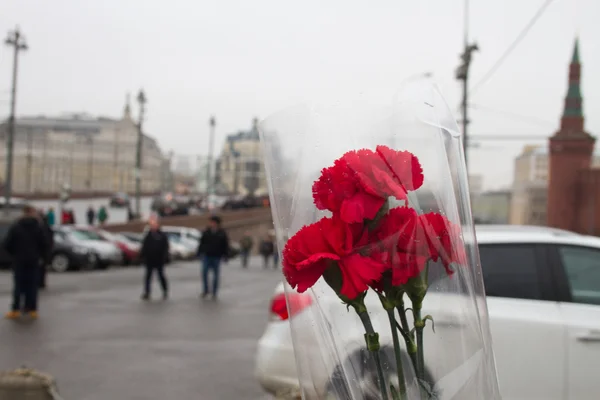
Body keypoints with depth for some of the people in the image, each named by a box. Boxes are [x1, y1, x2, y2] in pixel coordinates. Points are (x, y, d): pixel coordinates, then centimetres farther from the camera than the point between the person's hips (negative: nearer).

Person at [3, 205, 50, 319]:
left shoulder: (15, 227, -2)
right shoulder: (38, 227, -2)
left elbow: (7, 244, -4)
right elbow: (44, 245, -5)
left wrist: (14, 254, 12)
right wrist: (41, 255, 11)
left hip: (19, 261, 0)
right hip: (33, 261, 0)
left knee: (19, 285, 4)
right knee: (32, 285, 5)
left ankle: (15, 310, 1)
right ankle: (32, 309, 4)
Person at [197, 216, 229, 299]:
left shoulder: (222, 233, -4)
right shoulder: (206, 232, 1)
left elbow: (226, 245, 0)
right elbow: (201, 243, 7)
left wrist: (225, 255, -4)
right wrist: (199, 253, 4)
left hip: (217, 257, -1)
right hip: (207, 256, 1)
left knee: (216, 275, 4)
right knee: (204, 273, -8)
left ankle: (214, 293, 15)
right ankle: (205, 290, 8)